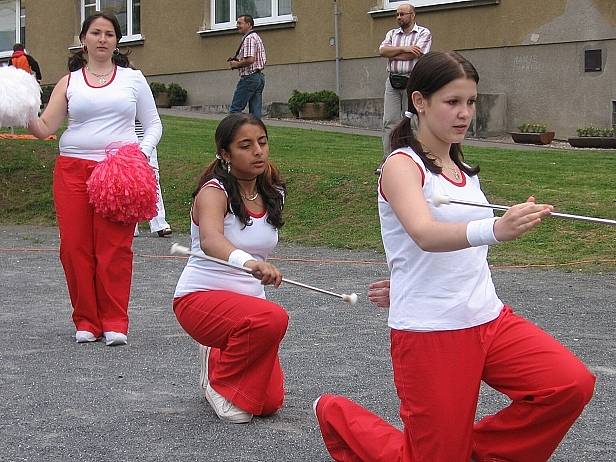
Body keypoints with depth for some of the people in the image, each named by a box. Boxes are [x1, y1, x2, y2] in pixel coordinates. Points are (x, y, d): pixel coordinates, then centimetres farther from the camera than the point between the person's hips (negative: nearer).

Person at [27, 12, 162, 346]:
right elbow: (45, 128, 4)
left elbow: (153, 125, 14)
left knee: (115, 248, -6)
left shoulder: (133, 79, 11)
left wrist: (142, 152, -5)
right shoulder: (69, 82, 12)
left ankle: (114, 323, 4)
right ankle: (86, 321, 11)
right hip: (73, 169, 1)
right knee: (75, 246, -2)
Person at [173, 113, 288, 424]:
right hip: (200, 298, -7)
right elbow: (210, 240, -40)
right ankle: (220, 384, -11)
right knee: (273, 319, -36)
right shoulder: (214, 192, -16)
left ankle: (217, 359, 25)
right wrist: (247, 261, -59)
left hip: (248, 300, 7)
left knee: (269, 402, -6)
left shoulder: (272, 194, 5)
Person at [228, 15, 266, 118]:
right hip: (260, 76, 10)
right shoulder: (257, 37, 20)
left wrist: (236, 64, -8)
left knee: (235, 109, -7)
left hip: (249, 77, -10)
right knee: (256, 112, 6)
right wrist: (238, 60, 16)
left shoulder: (249, 39, -12)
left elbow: (250, 59, -25)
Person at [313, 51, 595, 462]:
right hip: (429, 332, -7)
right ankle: (337, 415, 24)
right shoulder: (402, 165, -11)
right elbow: (425, 234, -32)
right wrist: (495, 229, -49)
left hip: (488, 317, 7)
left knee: (572, 384, -14)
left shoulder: (464, 170, 12)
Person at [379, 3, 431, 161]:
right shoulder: (392, 34, 18)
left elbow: (415, 54, -12)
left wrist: (392, 54, -2)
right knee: (389, 121, -2)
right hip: (392, 82, 4)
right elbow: (382, 50, 1)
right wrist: (404, 48, -9)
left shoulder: (423, 33, 3)